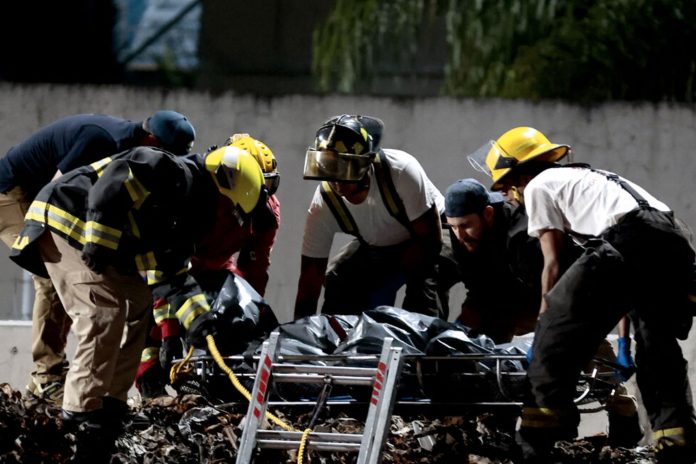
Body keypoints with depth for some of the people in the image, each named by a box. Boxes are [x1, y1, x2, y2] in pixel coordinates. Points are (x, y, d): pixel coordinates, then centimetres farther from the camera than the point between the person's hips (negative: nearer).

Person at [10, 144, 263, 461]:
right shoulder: (177, 175, -14)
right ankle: (81, 412, -19)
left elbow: (171, 274, 16)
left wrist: (197, 317, 2)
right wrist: (100, 242, -29)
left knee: (138, 302, 14)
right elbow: (115, 181, -28)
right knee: (105, 311, -19)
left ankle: (111, 400, 14)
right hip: (65, 220, -11)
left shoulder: (189, 217, 18)